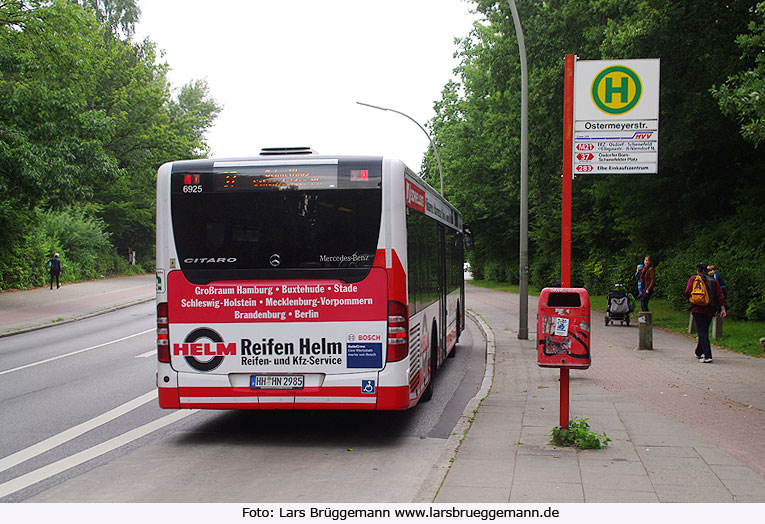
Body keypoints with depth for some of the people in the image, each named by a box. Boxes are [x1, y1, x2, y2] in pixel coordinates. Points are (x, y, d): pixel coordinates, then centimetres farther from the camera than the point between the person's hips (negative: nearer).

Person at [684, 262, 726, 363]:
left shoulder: (693, 278, 4)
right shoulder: (713, 281, 11)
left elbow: (687, 292, -7)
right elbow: (720, 295, 4)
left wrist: (690, 298, 14)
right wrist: (723, 309, 2)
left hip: (698, 309, -4)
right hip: (710, 309, 4)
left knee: (702, 332, -7)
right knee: (704, 331, 17)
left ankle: (708, 356, -19)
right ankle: (699, 352, 32)